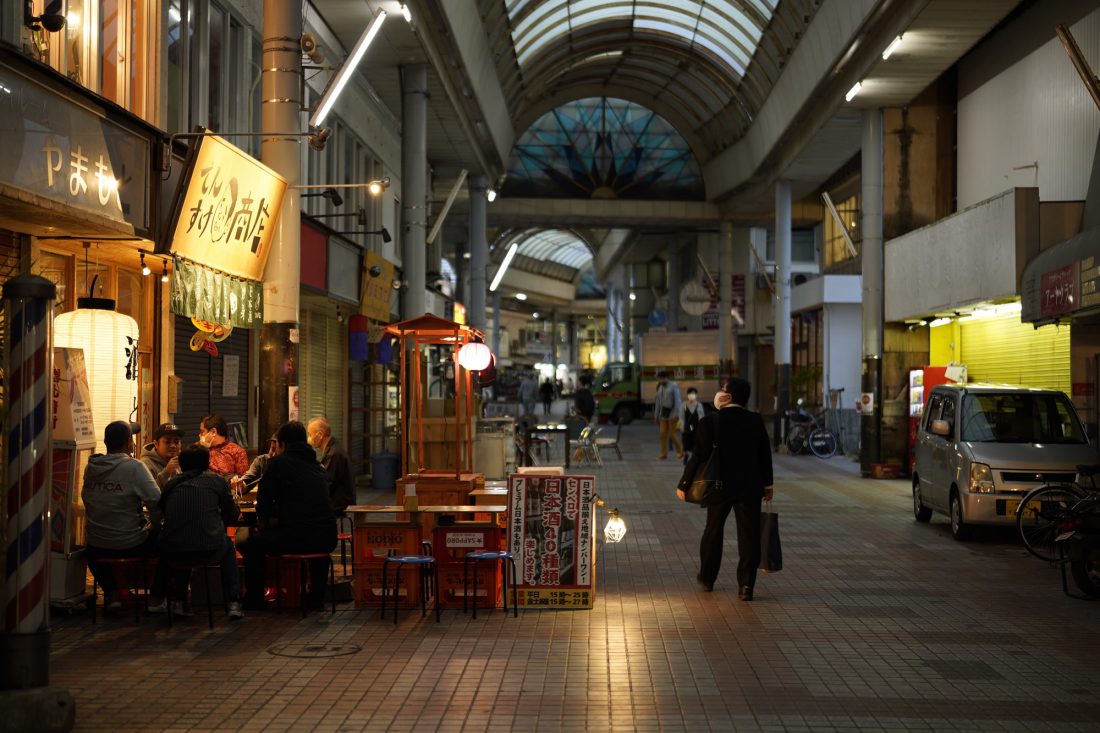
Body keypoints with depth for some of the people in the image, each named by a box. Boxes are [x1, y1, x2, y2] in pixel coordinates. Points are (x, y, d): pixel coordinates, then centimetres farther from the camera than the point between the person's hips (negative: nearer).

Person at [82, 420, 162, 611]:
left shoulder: (91, 467, 0)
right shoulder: (135, 467, -15)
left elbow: (85, 499, 11)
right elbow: (155, 501, -19)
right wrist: (155, 524, 1)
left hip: (96, 546, 4)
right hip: (131, 545, -4)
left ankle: (110, 593, 26)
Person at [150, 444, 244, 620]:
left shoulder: (171, 484, 13)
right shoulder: (217, 481, 8)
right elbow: (233, 516, 16)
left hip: (173, 553, 2)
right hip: (208, 552, -2)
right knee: (228, 546, 33)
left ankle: (178, 601, 37)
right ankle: (233, 604, 21)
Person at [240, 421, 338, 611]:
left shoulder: (278, 462, 4)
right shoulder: (318, 467, 22)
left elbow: (264, 502, 5)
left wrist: (263, 522, 27)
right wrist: (277, 518, 42)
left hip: (295, 538, -6)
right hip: (327, 538, 6)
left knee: (252, 543, 18)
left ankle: (254, 600, 19)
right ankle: (316, 596, 39)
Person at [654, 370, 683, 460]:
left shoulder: (674, 386, -6)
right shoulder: (661, 387, 13)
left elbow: (677, 401, -11)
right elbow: (658, 402, 17)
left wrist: (676, 415, -17)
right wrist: (656, 416, 16)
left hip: (672, 412, -6)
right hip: (663, 413, 6)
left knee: (671, 435, -4)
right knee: (663, 434, -3)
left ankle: (680, 451, 13)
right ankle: (664, 453, 2)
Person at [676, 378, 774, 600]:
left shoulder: (710, 422, -12)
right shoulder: (756, 421, -4)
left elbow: (699, 456, -12)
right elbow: (765, 455, 2)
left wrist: (683, 484, -3)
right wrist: (767, 484, 14)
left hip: (720, 487, -1)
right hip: (749, 488, 1)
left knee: (713, 530, 18)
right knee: (748, 535, 3)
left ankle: (707, 578, 29)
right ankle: (746, 585, -1)